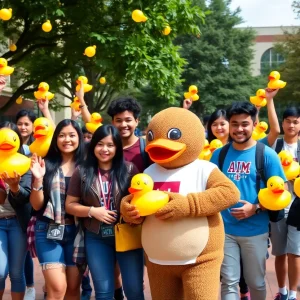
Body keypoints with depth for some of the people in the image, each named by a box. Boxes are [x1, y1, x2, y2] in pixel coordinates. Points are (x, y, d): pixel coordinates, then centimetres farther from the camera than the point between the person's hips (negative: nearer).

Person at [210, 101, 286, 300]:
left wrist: (255, 208, -18)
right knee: (228, 282, 5)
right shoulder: (219, 154, 2)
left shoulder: (267, 154, -6)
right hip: (225, 229, 2)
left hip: (255, 231, -1)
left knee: (255, 282, 13)